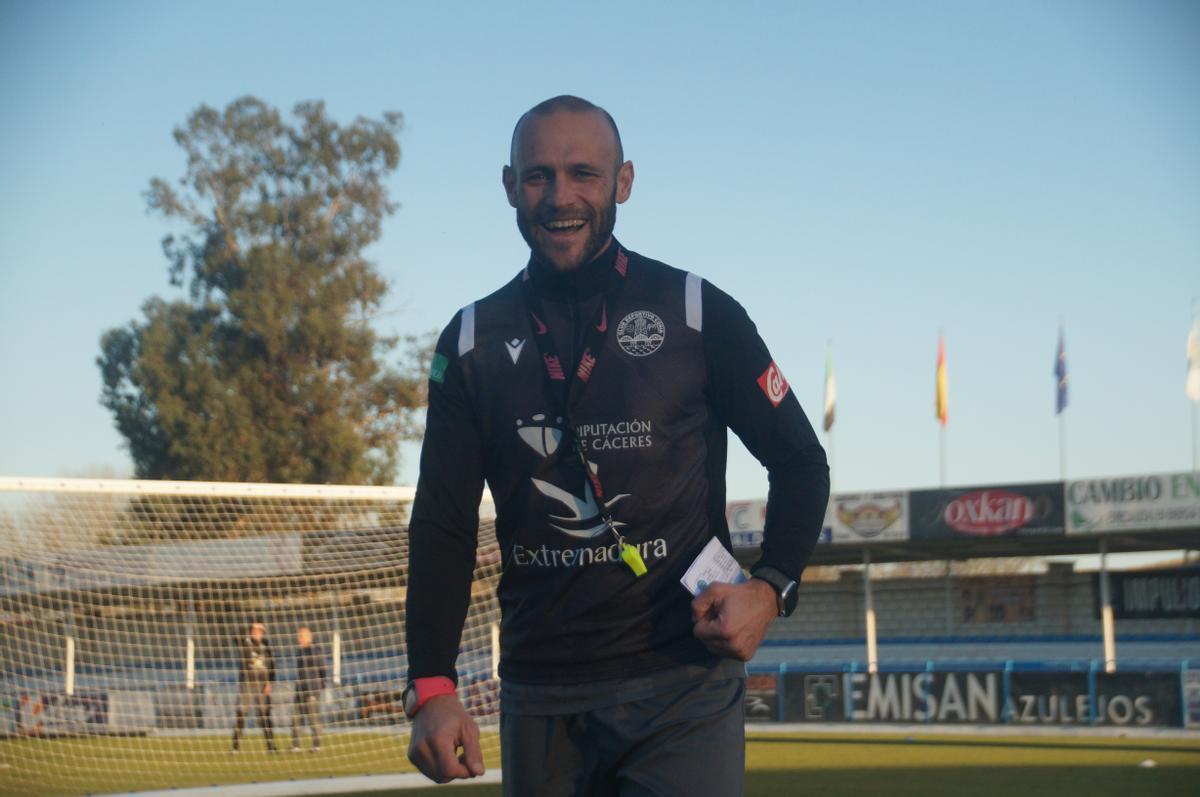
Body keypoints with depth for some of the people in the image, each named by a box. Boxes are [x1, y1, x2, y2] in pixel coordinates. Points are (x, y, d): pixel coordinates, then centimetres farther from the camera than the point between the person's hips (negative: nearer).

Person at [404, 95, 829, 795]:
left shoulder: (694, 311, 1)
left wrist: (771, 589, -10)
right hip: (539, 698, 3)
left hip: (684, 689, -2)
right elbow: (443, 527, 8)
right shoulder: (474, 340, 8)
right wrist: (432, 688, -3)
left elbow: (800, 462, 8)